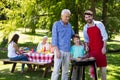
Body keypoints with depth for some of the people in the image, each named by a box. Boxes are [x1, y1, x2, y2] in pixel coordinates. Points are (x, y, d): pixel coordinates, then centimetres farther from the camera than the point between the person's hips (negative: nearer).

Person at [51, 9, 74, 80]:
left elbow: (73, 35, 27)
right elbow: (54, 38, -7)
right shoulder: (56, 24, -2)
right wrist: (57, 50, -14)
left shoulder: (69, 25, 12)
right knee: (56, 70, -10)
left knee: (65, 71, 9)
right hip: (60, 50, -5)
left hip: (68, 51, 5)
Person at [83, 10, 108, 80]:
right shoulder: (85, 27, 5)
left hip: (100, 49, -3)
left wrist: (104, 47, -12)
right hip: (91, 50, 3)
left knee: (103, 66, 2)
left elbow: (105, 36, -6)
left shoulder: (99, 24, -6)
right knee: (92, 66, 5)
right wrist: (86, 46, 0)